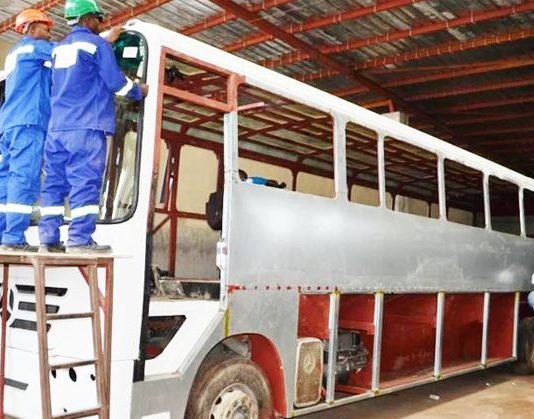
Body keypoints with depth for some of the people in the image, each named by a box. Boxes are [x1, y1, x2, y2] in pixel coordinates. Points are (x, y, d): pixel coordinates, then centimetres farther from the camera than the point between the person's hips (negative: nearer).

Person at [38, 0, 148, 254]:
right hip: (85, 127, -7)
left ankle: (48, 239, 4)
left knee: (54, 183, 6)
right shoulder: (96, 43, 1)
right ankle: (79, 240, -13)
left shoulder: (59, 48, 22)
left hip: (57, 127, 7)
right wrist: (139, 92, 15)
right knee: (85, 182, -9)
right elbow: (116, 82, -3)